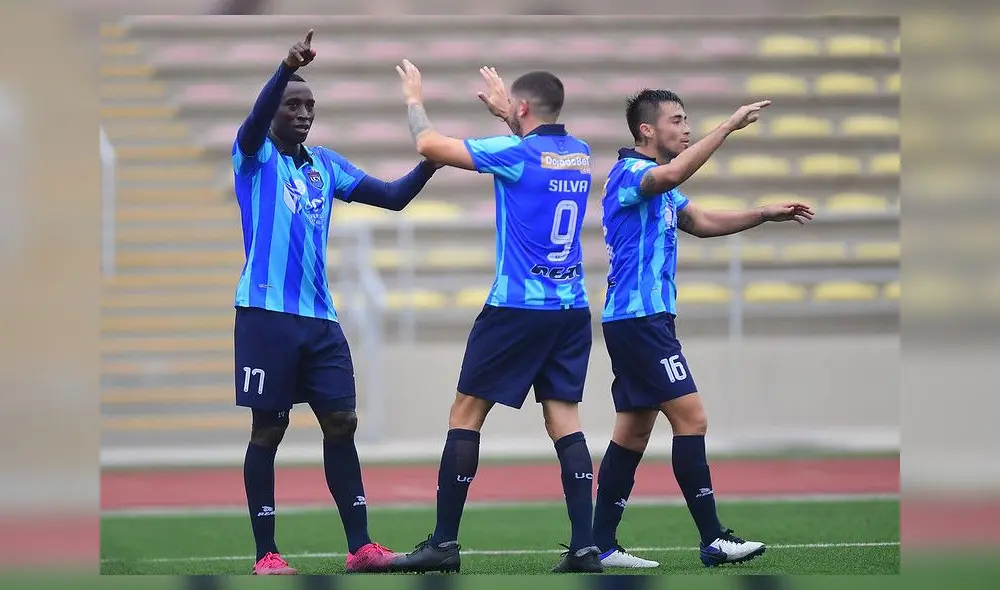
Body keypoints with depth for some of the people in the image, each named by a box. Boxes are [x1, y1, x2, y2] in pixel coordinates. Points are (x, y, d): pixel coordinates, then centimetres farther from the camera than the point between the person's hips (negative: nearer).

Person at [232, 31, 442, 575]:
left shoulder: (325, 164, 14)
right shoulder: (255, 156, -1)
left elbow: (392, 197, 13)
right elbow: (255, 122, -23)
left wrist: (428, 165, -6)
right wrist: (287, 69, -41)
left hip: (319, 317, 5)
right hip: (267, 313, -5)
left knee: (341, 424, 1)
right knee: (268, 430, -1)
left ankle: (360, 547, 4)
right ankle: (266, 554, 4)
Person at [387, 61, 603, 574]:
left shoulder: (516, 153, -12)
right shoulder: (580, 154, 8)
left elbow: (429, 145, -7)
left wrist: (414, 99, 10)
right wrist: (506, 113, 42)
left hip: (517, 308, -6)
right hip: (573, 310, 6)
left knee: (465, 415, 2)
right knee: (565, 420, 5)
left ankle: (443, 544, 2)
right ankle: (585, 547, -5)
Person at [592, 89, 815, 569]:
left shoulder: (658, 185, 19)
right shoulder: (629, 173, -13)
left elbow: (702, 222, 29)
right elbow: (672, 175, -35)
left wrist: (767, 214, 19)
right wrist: (730, 125, -36)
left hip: (646, 318, 11)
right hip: (638, 318, -11)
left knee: (633, 433, 9)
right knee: (690, 418, -13)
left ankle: (601, 546, 11)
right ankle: (713, 540, -13)